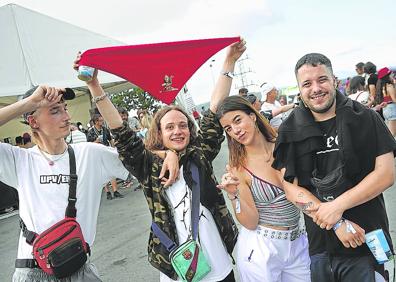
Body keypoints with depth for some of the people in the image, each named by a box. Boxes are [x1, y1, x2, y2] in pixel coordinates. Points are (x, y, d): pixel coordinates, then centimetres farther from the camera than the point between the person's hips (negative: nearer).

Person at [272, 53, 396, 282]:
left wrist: (337, 206, -17)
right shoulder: (290, 131, -2)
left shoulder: (366, 119, -4)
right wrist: (337, 222, -14)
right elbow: (291, 188, -5)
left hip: (366, 243, -1)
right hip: (318, 244, 1)